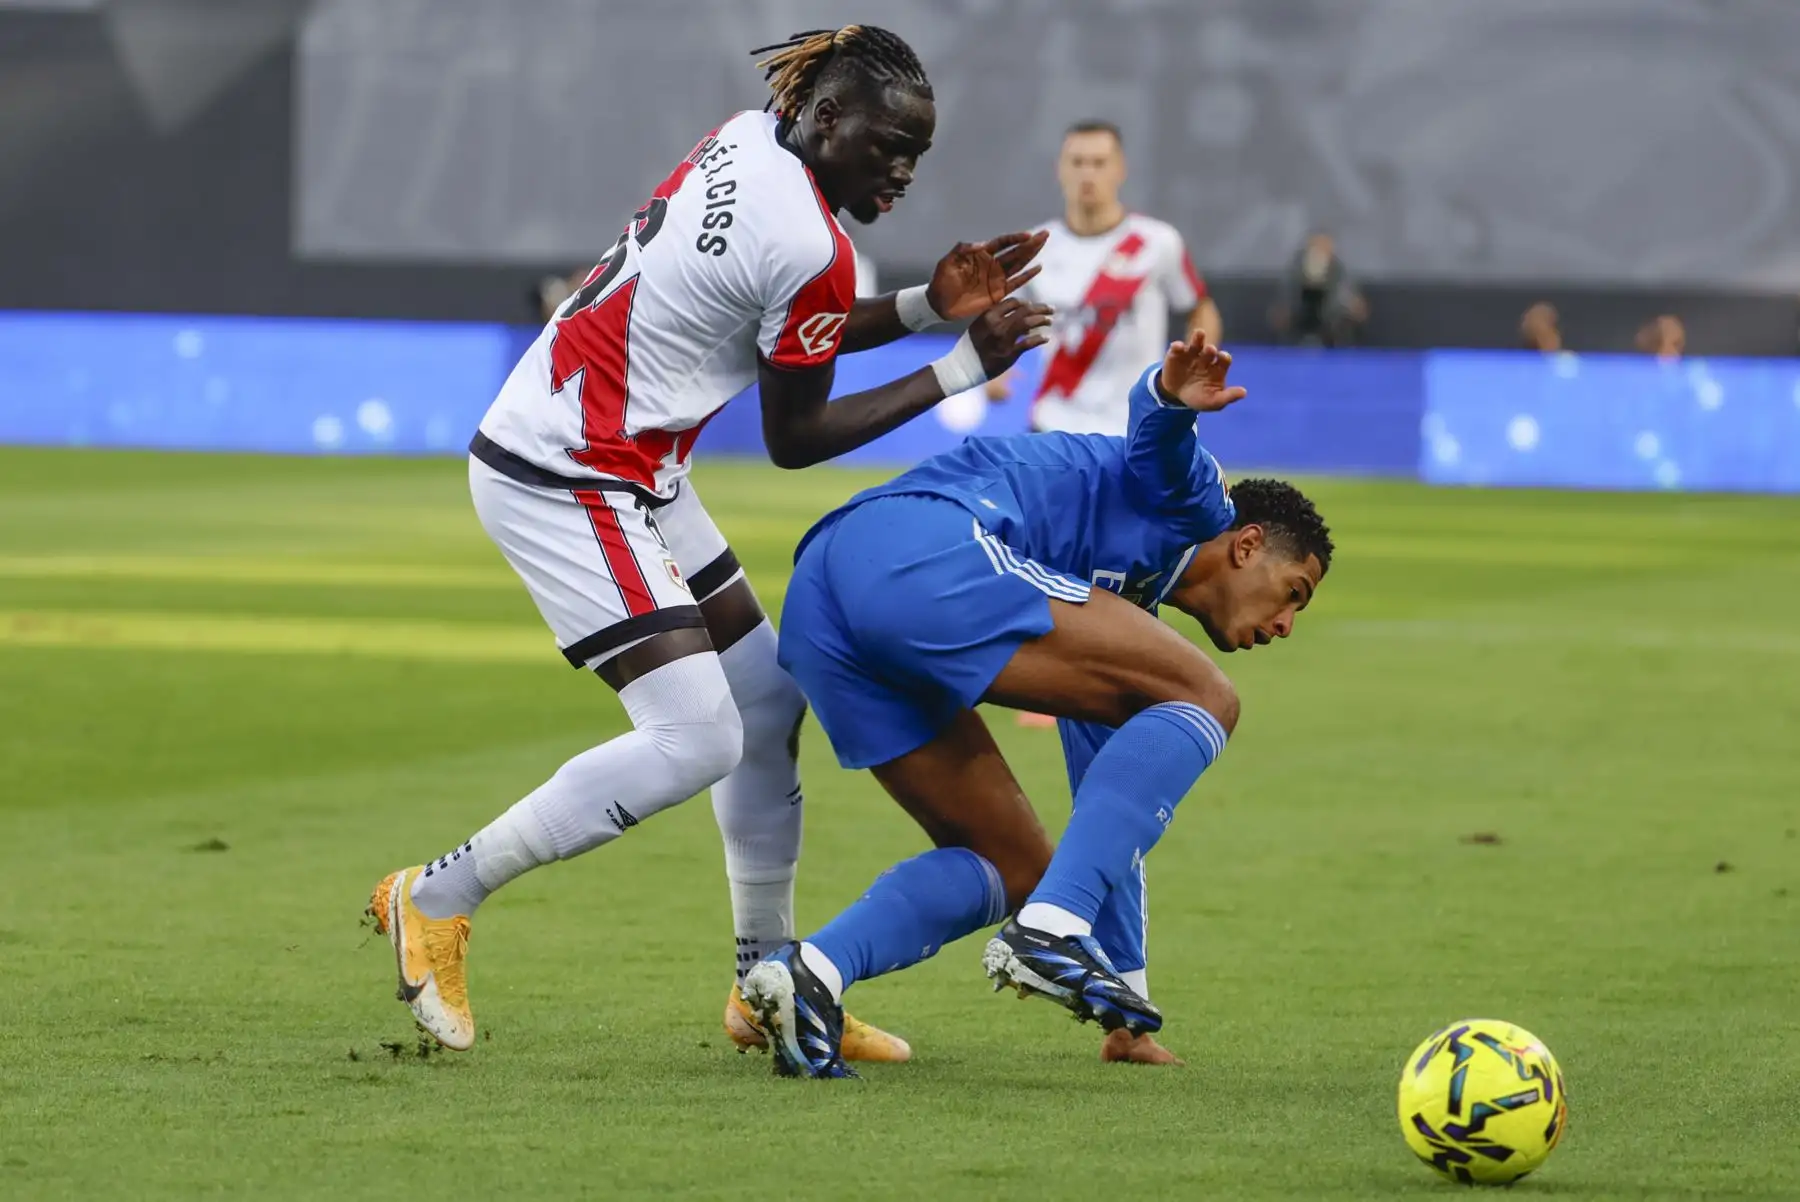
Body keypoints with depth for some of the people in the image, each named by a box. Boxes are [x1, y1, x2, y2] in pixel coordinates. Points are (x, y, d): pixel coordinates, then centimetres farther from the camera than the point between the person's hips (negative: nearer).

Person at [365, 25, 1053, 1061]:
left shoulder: (751, 140, 4)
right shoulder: (809, 246, -22)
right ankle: (437, 902, -4)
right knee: (696, 737, -15)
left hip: (631, 473, 10)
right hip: (563, 482, -10)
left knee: (766, 698, 13)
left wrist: (929, 304, 5)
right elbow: (795, 438, -9)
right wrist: (963, 368, -6)